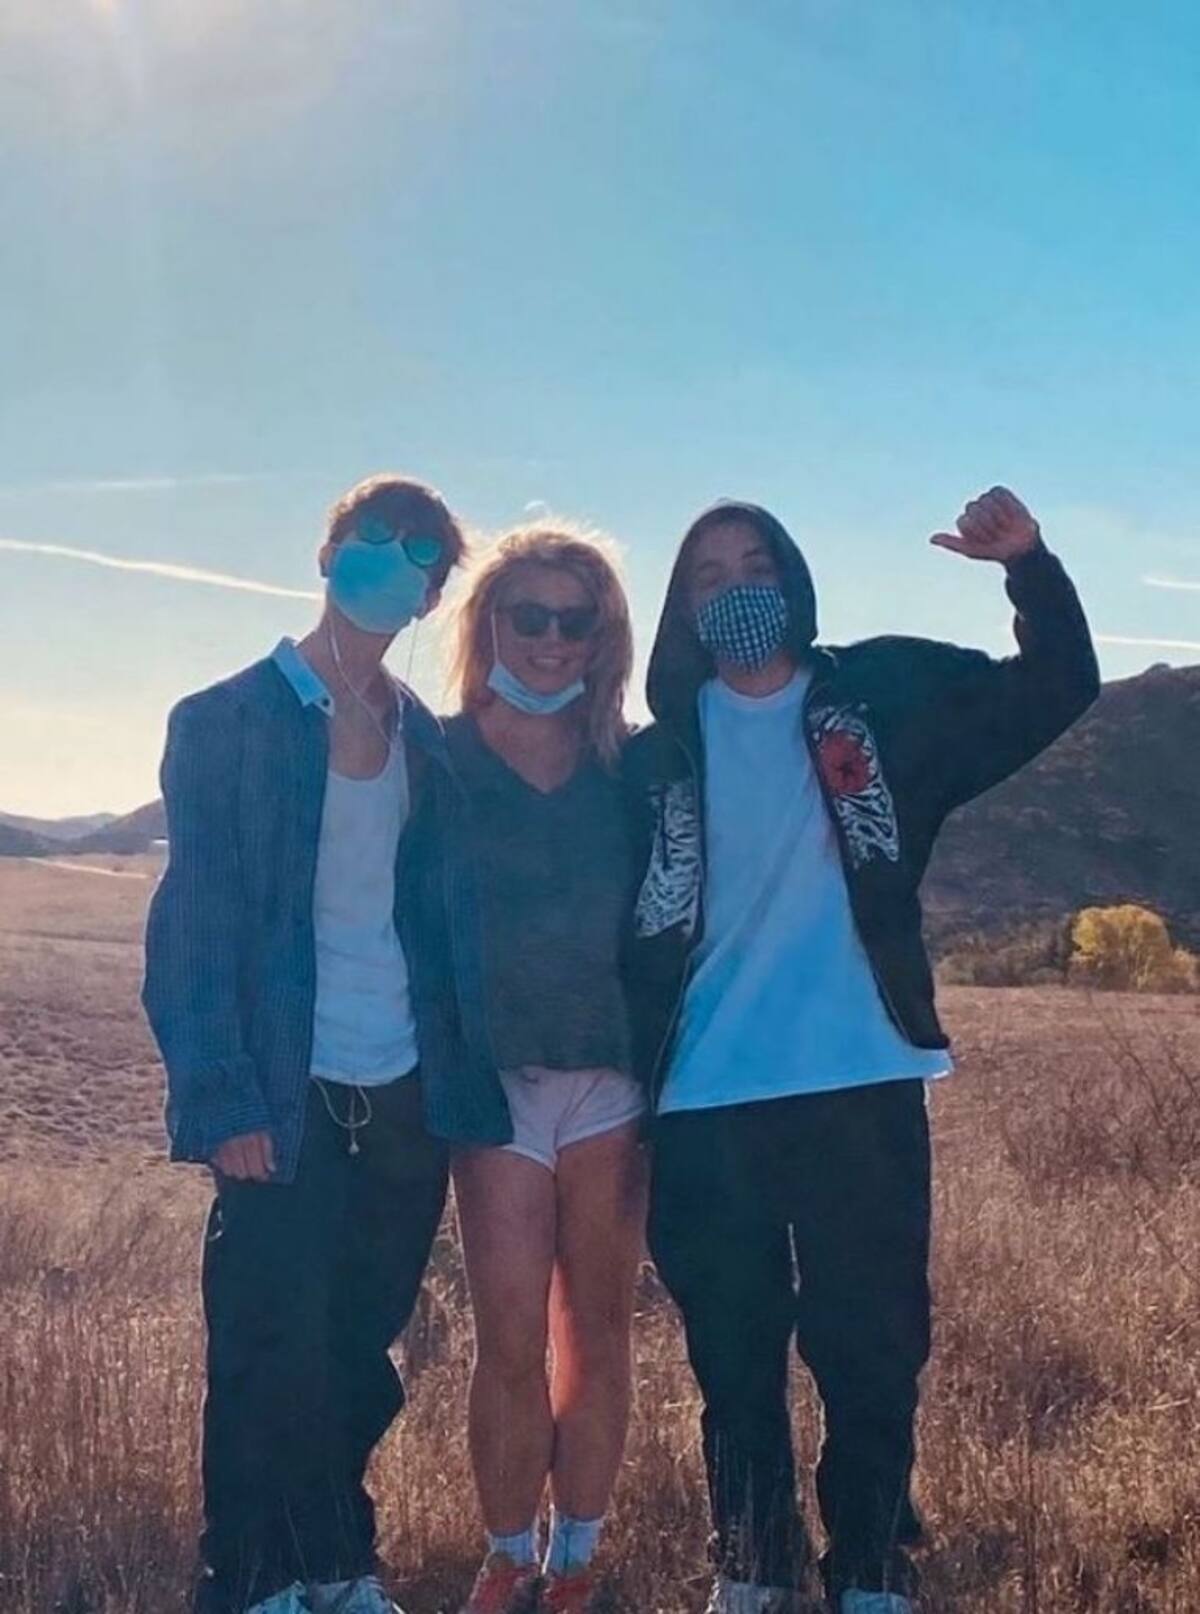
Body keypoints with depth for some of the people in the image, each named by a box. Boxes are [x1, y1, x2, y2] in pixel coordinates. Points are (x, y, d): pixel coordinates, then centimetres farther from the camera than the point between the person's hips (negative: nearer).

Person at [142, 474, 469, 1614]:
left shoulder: (426, 738, 10)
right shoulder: (225, 724, -4)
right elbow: (193, 926, -8)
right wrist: (224, 1103, -15)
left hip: (407, 1093, 4)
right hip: (287, 1099, -4)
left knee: (361, 1351, 12)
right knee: (275, 1358, 0)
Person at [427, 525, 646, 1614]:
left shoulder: (626, 767, 6)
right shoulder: (442, 759, 0)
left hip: (611, 1078, 2)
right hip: (495, 1082, -2)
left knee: (598, 1333, 9)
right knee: (511, 1343, -1)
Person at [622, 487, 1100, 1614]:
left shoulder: (881, 696, 4)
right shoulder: (658, 752, 7)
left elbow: (1056, 690, 2)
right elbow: (623, 925, 9)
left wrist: (1028, 566, -15)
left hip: (860, 1087, -1)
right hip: (705, 1103, 2)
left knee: (872, 1348, 6)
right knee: (731, 1354, 12)